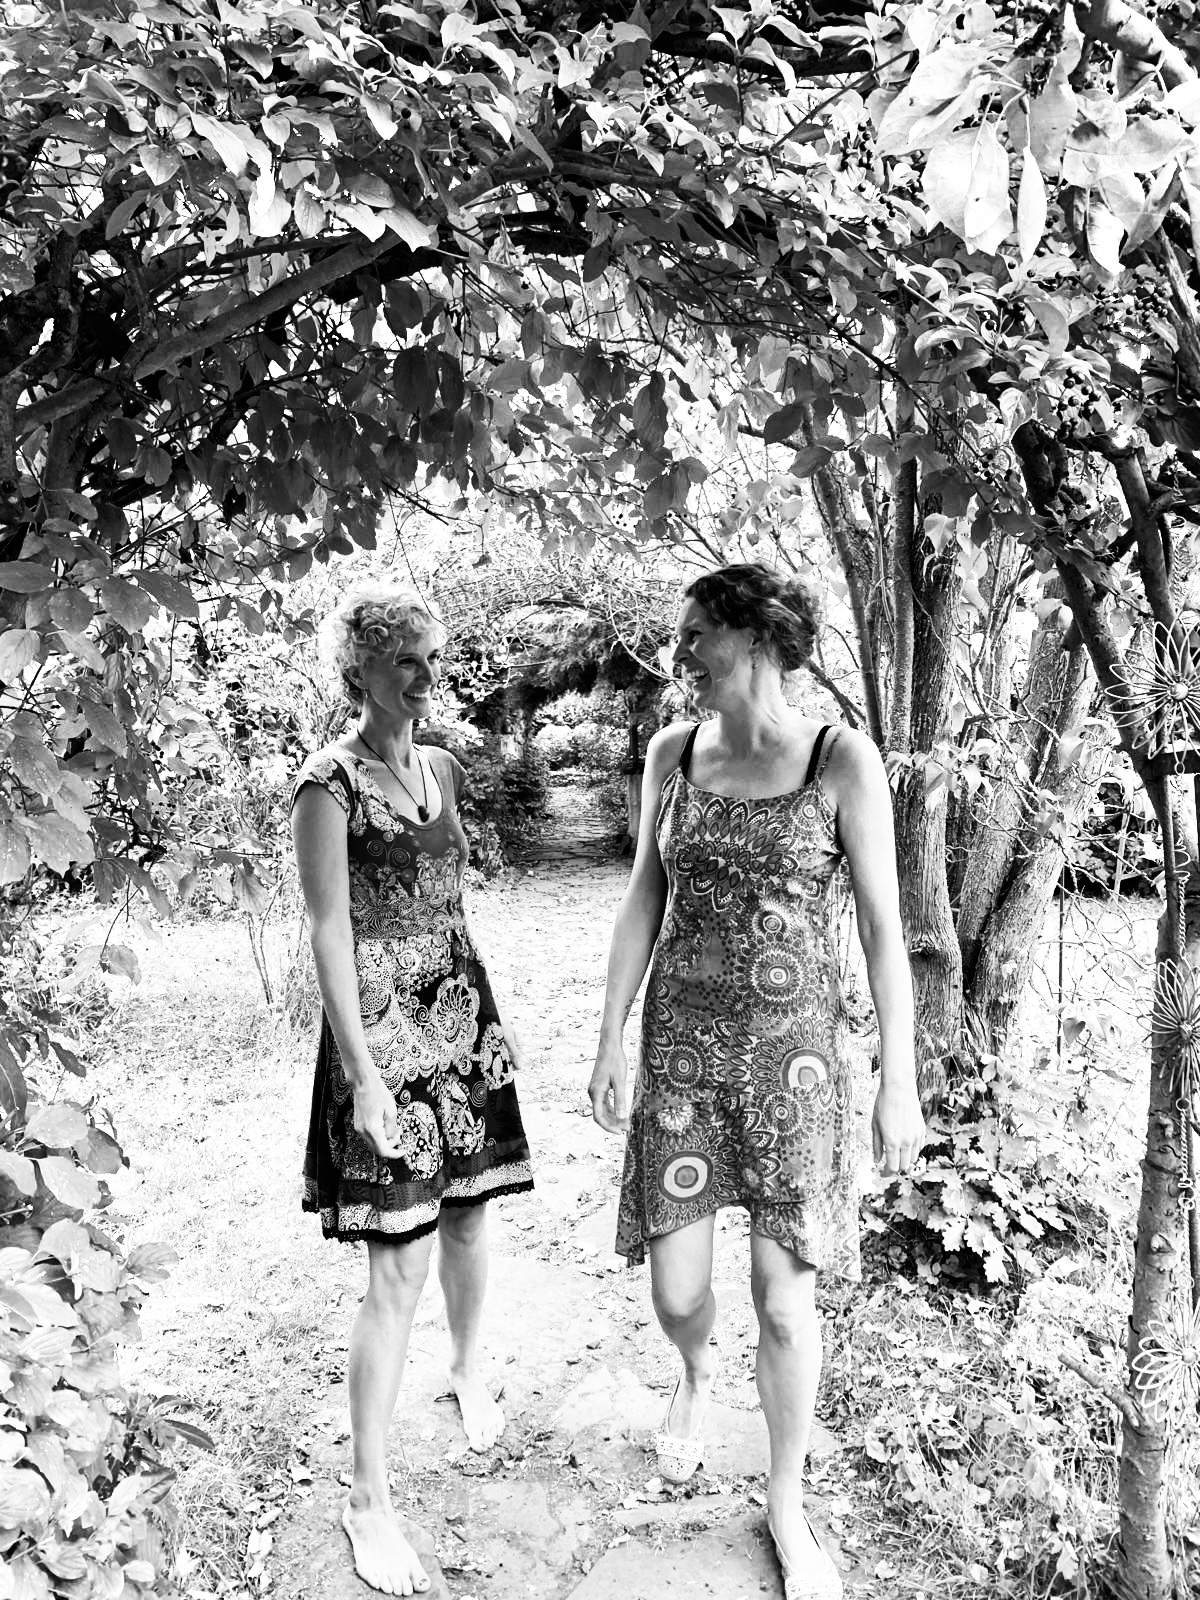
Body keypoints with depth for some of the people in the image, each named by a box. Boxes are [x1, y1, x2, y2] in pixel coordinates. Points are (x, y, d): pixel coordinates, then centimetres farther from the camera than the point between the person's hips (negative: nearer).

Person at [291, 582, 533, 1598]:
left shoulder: (443, 769, 9)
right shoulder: (330, 785, -12)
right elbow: (331, 933, -16)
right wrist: (363, 1075, -18)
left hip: (465, 1017, 7)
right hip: (386, 1031, -7)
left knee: (469, 1214, 19)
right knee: (400, 1266, -4)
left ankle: (469, 1373, 46)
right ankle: (369, 1498, 10)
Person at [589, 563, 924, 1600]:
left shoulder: (843, 759, -10)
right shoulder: (672, 753, 1)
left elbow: (883, 926, -8)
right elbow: (644, 900, 6)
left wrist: (900, 1081, -7)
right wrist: (611, 1039, 3)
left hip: (794, 1051, -2)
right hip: (682, 1044, 3)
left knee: (785, 1301, 2)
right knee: (676, 1289, 6)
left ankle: (788, 1504, 29)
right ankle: (699, 1371, 44)